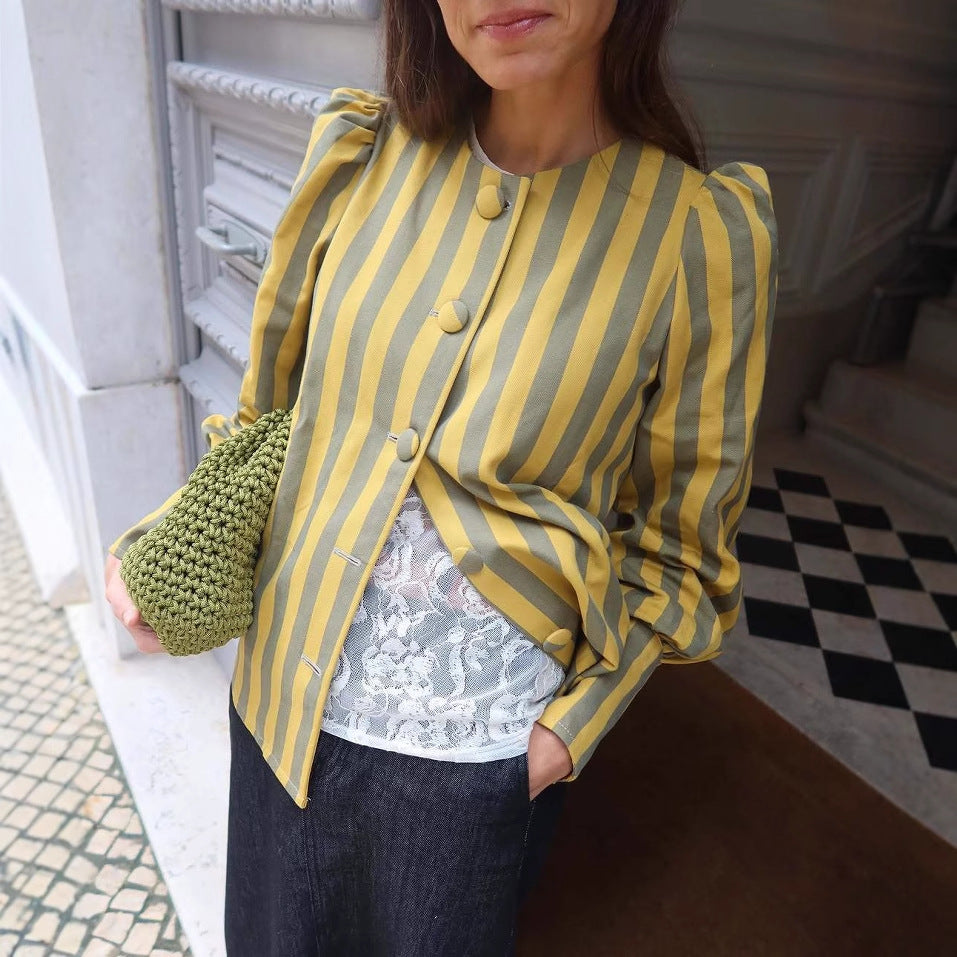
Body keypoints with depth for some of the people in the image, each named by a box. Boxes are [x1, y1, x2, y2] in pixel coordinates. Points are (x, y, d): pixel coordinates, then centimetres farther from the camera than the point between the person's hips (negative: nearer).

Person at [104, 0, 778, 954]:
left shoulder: (701, 229, -13)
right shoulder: (361, 154, -5)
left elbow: (679, 540, -4)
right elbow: (271, 408, 5)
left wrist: (580, 721, -9)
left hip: (476, 753, -2)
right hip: (286, 701, 3)